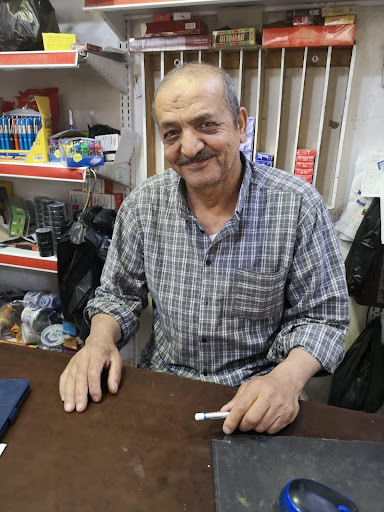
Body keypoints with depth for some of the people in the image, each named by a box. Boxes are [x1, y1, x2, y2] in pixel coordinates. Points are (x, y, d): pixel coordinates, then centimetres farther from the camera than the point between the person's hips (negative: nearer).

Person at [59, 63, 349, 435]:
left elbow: (323, 317, -7)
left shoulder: (298, 206, -14)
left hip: (254, 393, 0)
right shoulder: (143, 205, -6)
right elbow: (119, 294, 5)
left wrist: (287, 379, -25)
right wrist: (101, 338, -15)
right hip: (161, 379, 1)